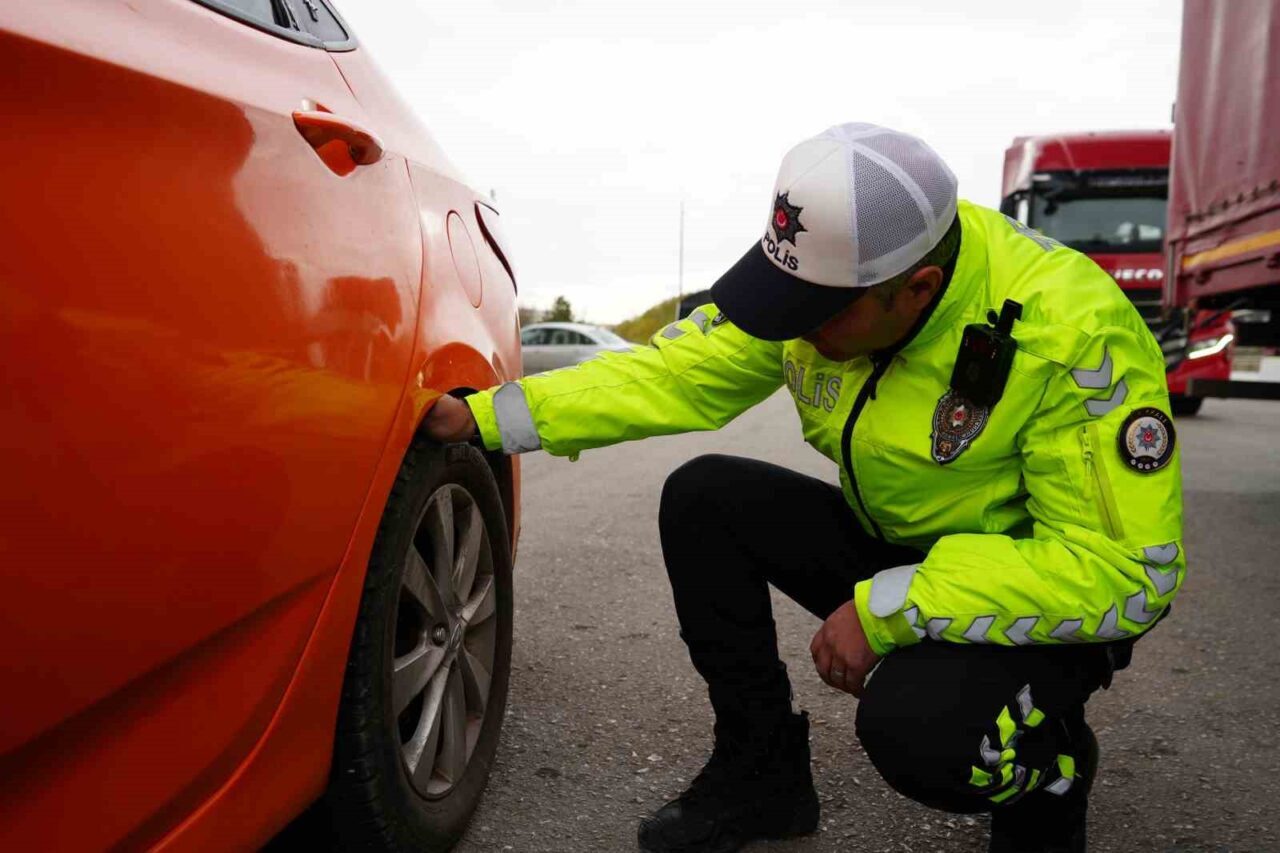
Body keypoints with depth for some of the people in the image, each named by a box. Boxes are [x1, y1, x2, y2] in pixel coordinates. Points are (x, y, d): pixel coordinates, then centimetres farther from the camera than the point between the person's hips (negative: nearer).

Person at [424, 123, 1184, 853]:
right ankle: (762, 775, 4)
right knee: (703, 499, -11)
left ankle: (1052, 779, 4)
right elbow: (675, 373, -9)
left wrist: (889, 610, -31)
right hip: (893, 548, 6)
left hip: (1054, 589, -5)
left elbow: (1127, 573, -28)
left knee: (914, 725, -35)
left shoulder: (1074, 334, -29)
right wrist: (485, 416, -14)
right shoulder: (825, 270, -13)